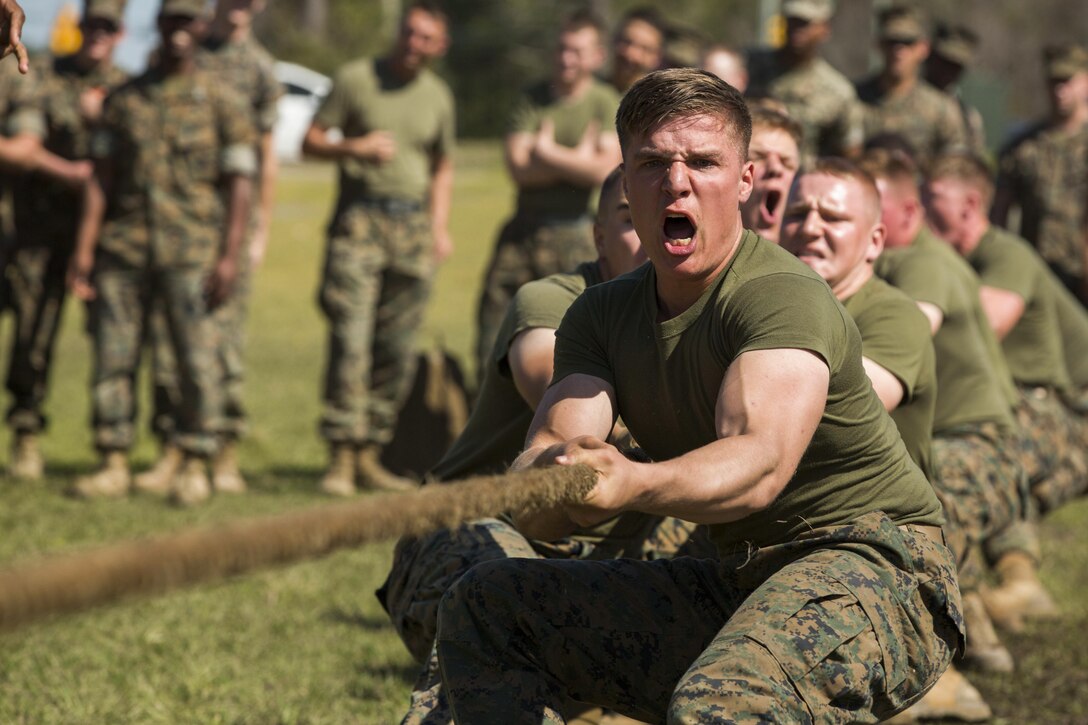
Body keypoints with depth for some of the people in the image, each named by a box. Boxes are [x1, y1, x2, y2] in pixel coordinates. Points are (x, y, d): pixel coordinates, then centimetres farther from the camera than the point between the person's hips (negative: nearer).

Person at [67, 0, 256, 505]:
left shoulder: (221, 103, 3)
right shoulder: (124, 100, 11)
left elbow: (239, 185, 0)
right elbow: (102, 179, 9)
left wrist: (229, 258, -10)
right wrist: (84, 250, 1)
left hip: (190, 251, -3)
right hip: (124, 248, 3)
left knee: (196, 360, -3)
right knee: (113, 357, 0)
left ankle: (195, 467, 5)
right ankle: (114, 465, 6)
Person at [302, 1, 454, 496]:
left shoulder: (438, 96, 14)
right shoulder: (356, 79, 1)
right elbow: (310, 142, 4)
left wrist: (439, 227, 12)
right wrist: (355, 148, -14)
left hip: (412, 225, 4)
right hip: (360, 219, -4)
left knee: (398, 349, 3)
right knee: (351, 339, -13)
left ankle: (369, 455, 9)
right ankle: (341, 455, -12)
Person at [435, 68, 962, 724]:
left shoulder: (785, 296, -17)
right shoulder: (603, 314, 7)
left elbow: (762, 463, -35)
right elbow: (548, 448, -9)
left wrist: (631, 485, -54)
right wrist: (547, 479, -35)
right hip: (738, 582, 8)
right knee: (484, 607, 4)